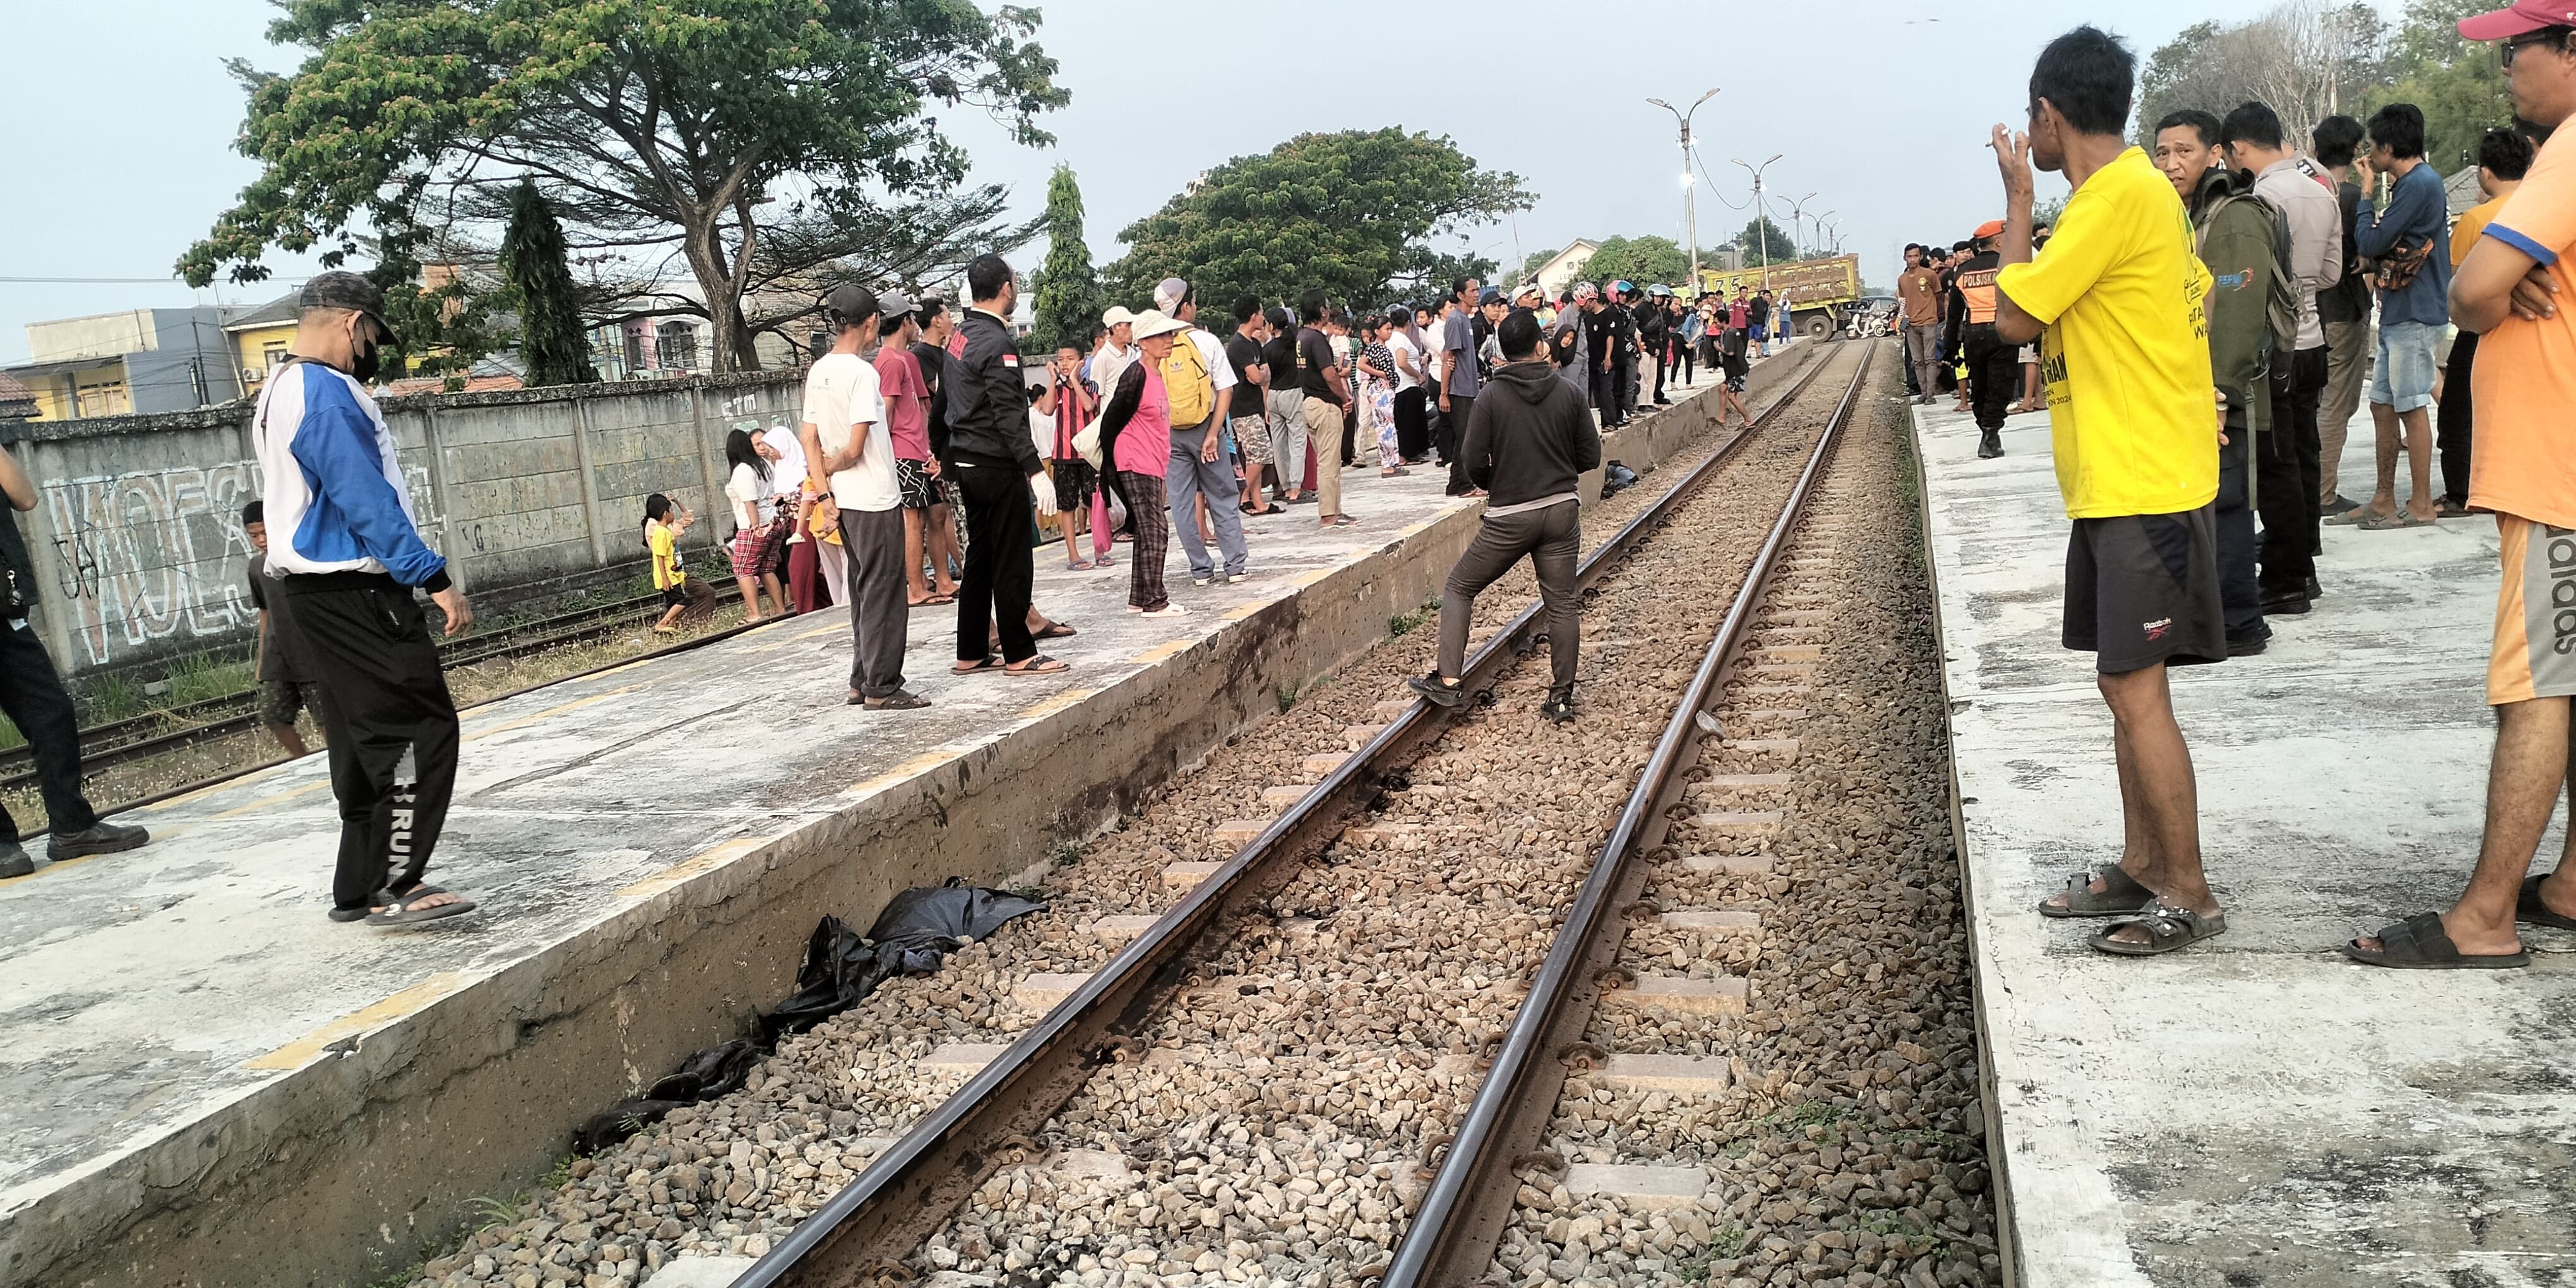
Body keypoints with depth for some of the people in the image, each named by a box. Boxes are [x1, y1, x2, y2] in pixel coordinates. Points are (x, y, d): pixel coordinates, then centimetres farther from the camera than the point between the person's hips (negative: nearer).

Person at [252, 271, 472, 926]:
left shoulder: (279, 393, 18)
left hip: (316, 594, 11)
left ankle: (359, 887, 19)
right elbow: (368, 501, -21)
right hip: (356, 594, -11)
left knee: (363, 737, 14)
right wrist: (436, 579, -22)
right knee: (424, 728, -10)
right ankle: (393, 885, -10)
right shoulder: (327, 393, -16)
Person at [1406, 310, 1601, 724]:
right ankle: (1561, 697, 12)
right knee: (1563, 602, 10)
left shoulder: (1492, 397, -8)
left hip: (1509, 518, -2)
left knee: (1459, 589, 11)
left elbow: (1474, 462, -9)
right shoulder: (1567, 393, -1)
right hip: (1562, 510, 3)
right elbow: (1590, 456, 3)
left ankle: (1447, 681, 3)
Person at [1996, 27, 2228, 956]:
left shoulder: (2117, 195, -17)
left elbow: (2013, 317, -15)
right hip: (2115, 486, 10)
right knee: (2128, 686, 14)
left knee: (2135, 689, -6)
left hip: (2144, 488, -10)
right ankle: (2141, 868, 23)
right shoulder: (2135, 188, 15)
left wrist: (2017, 194, -7)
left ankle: (2188, 896, 2)